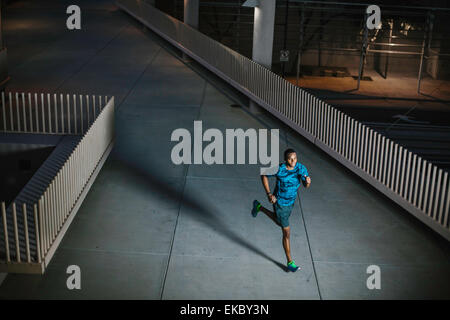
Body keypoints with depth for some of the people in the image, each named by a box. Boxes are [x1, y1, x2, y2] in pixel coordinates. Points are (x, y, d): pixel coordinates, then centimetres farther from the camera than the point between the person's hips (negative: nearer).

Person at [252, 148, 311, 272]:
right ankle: (290, 262, 13)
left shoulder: (301, 168, -14)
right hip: (279, 203, -6)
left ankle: (259, 207, 53)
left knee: (280, 222, 33)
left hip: (290, 202, 6)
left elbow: (306, 185, -21)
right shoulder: (278, 169, -24)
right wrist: (269, 194, -15)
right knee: (286, 233, -2)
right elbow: (264, 176, -9)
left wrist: (307, 181, -46)